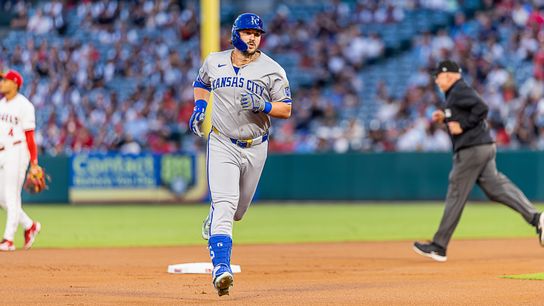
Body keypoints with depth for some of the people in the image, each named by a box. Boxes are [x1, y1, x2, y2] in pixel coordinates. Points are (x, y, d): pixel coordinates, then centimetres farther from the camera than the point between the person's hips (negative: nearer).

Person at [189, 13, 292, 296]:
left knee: (238, 209, 16)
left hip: (255, 148, 1)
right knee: (224, 204, -20)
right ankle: (221, 267, -30)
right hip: (222, 145, -1)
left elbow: (286, 110, -3)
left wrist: (262, 106, -21)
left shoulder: (272, 69, -4)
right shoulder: (214, 62, 2)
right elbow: (201, 84, 23)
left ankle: (213, 221, 52)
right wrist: (199, 107, 5)